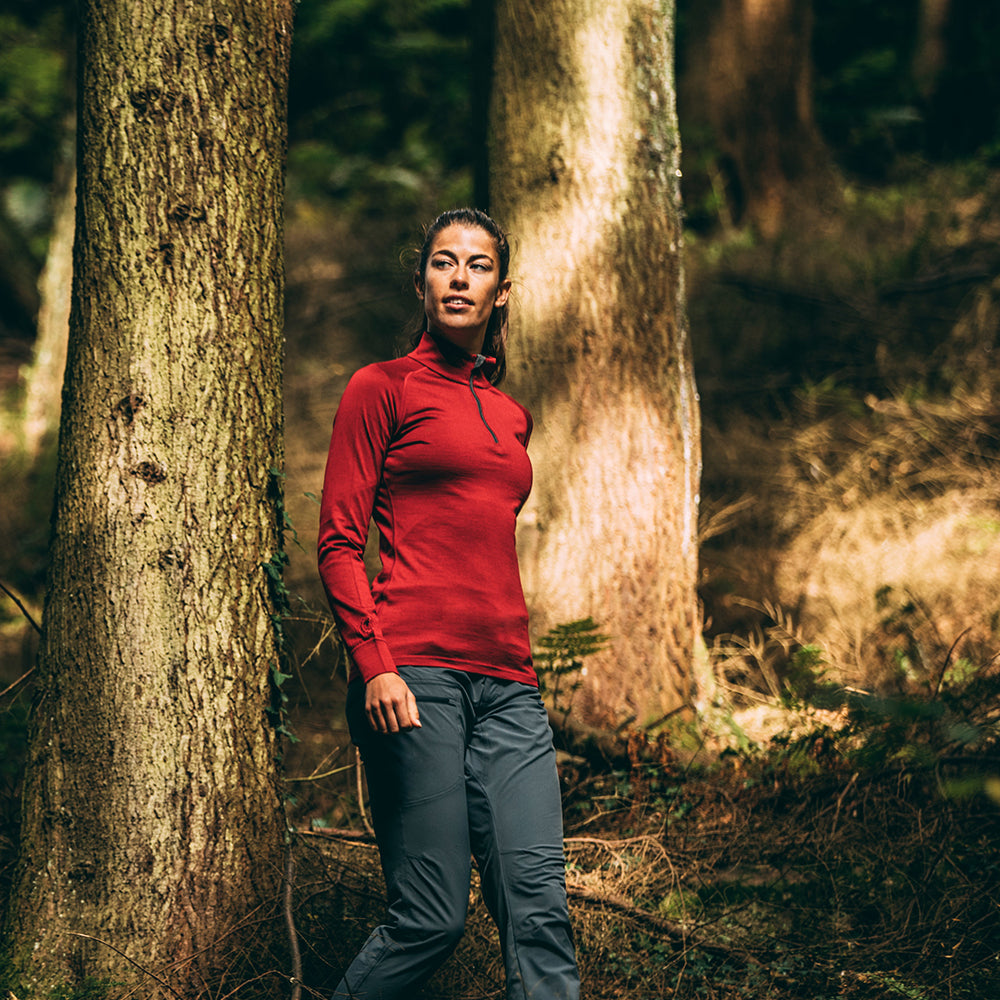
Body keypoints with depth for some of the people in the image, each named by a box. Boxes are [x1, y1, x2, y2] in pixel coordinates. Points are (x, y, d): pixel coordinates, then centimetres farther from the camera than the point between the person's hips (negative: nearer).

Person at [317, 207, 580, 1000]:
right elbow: (340, 543, -2)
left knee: (539, 904, -6)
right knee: (432, 920, -8)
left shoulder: (511, 416, 22)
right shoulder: (383, 388, 5)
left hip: (507, 685, 6)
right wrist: (376, 667, -13)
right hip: (415, 674, -6)